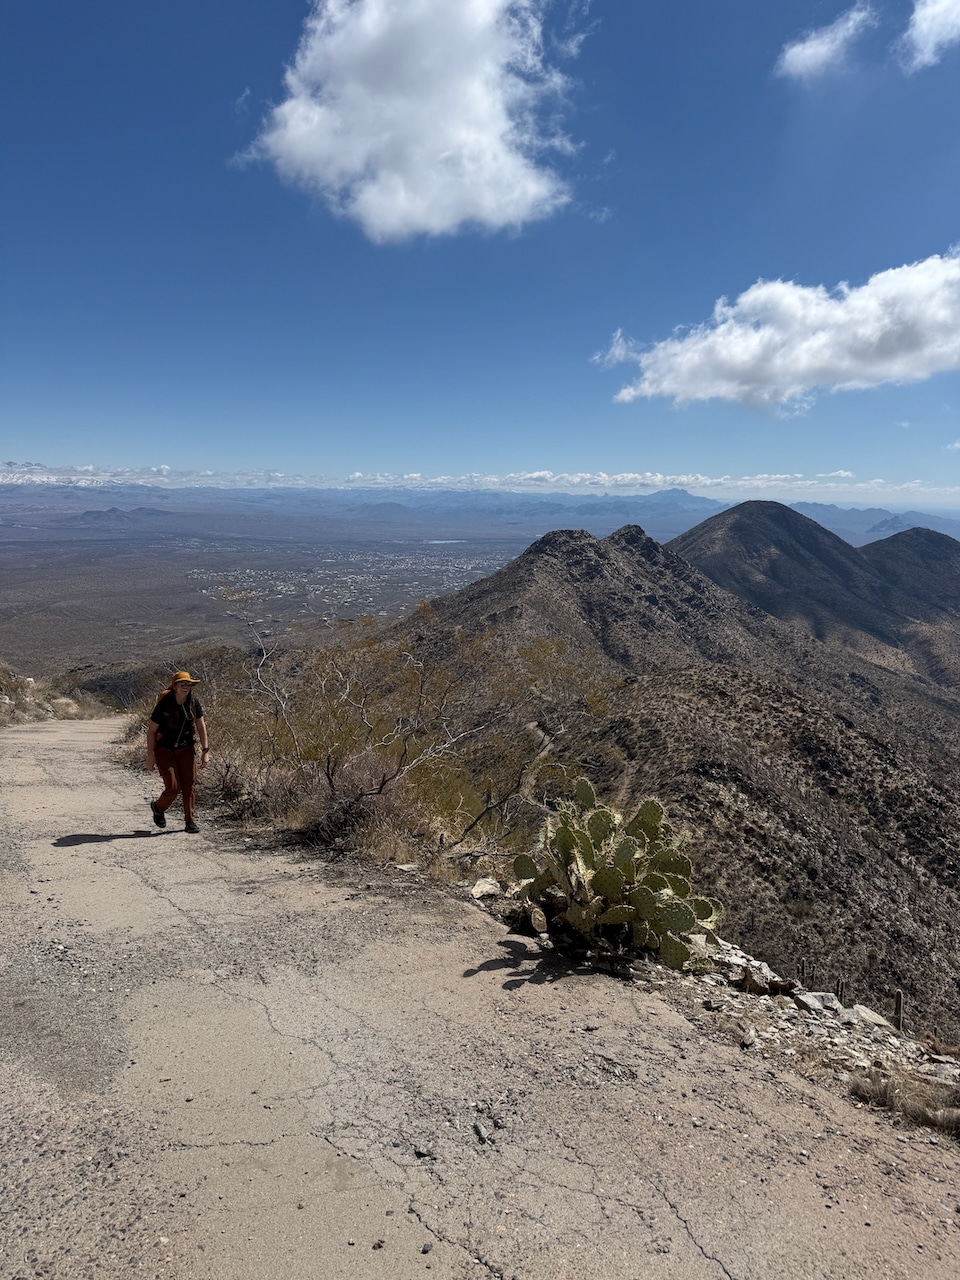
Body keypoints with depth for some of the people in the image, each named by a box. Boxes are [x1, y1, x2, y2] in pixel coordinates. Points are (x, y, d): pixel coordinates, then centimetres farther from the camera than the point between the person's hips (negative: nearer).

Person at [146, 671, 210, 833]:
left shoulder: (193, 703, -8)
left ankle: (190, 821, 11)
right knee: (173, 788, -7)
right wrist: (150, 756, -13)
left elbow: (201, 727, 0)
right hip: (164, 751, -4)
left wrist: (205, 751, -5)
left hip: (186, 749, 4)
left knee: (189, 785, -1)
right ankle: (158, 807, 25)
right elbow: (151, 730, -12)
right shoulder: (164, 705, -20)